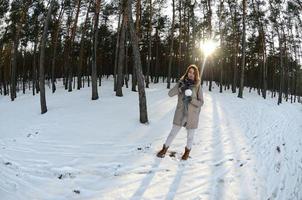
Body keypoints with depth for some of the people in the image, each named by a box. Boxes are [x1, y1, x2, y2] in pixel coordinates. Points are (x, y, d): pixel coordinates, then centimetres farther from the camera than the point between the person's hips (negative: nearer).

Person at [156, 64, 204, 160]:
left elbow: (201, 102, -7)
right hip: (180, 113, 1)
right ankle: (165, 148, 32)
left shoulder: (198, 86, -7)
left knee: (190, 136, 15)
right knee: (173, 132, 11)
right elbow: (170, 93, -10)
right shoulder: (181, 83, -3)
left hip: (192, 115, -1)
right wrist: (180, 89, -26)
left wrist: (191, 99, -25)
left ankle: (187, 151, 41)